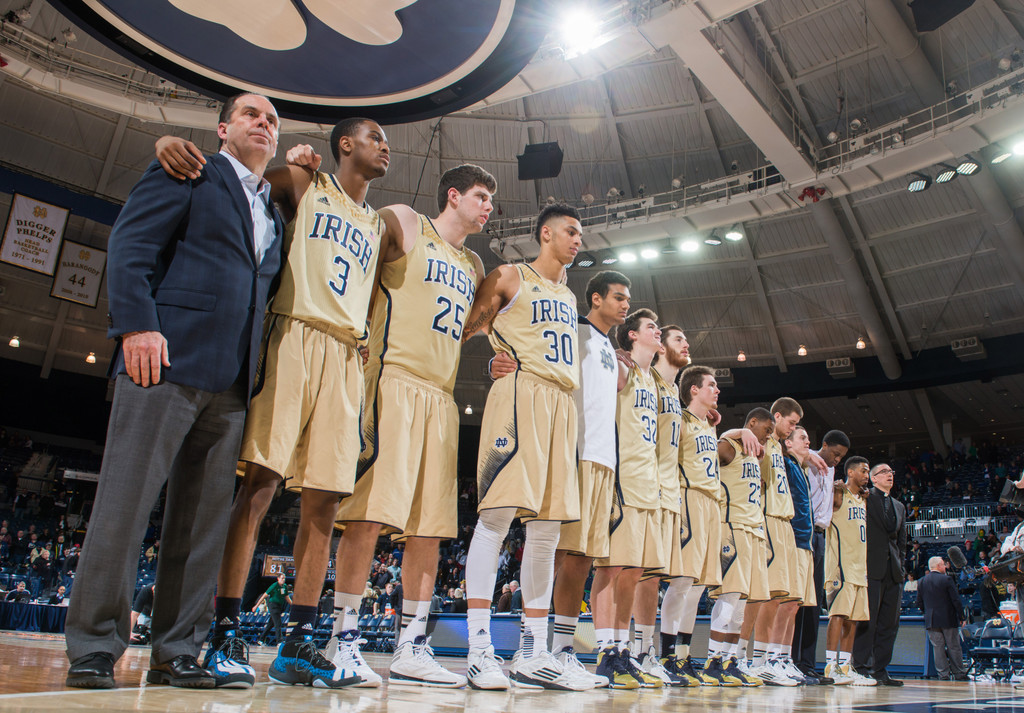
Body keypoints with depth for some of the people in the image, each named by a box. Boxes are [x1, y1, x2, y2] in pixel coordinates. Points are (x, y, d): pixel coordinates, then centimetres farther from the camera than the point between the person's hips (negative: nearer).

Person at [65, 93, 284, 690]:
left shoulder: (275, 214, 26)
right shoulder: (185, 173, 10)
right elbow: (130, 246, -2)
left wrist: (257, 371, 10)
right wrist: (137, 324, -15)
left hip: (232, 383, 6)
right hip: (169, 359, -6)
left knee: (205, 519, 5)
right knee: (125, 503, -5)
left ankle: (177, 652, 12)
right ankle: (94, 647, 6)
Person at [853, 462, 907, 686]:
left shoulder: (899, 506, 23)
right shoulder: (866, 498, 2)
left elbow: (902, 539, 22)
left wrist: (900, 565, 12)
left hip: (893, 569, 7)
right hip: (872, 566, -7)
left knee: (890, 621, 6)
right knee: (868, 618, -8)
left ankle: (880, 668, 12)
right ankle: (862, 666, -4)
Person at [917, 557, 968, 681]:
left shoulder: (921, 582, 4)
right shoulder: (947, 579, -9)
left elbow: (919, 603, 7)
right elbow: (956, 600, -9)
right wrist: (962, 617, 0)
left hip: (931, 620, 3)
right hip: (948, 619, -3)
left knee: (937, 647, 5)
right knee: (954, 647, 7)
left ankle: (943, 674, 2)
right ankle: (959, 674, 13)